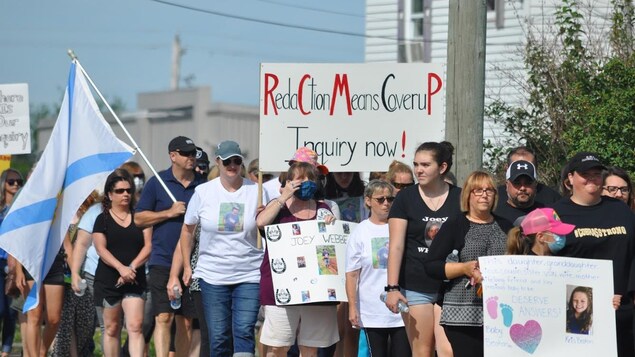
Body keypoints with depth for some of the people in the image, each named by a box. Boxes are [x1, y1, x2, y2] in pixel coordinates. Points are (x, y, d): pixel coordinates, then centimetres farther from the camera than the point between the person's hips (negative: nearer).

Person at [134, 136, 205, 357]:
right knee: (163, 317, -12)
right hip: (163, 262, -3)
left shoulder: (202, 185, 9)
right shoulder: (157, 183, 2)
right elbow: (139, 218, 3)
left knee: (186, 322, 8)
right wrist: (169, 213, -9)